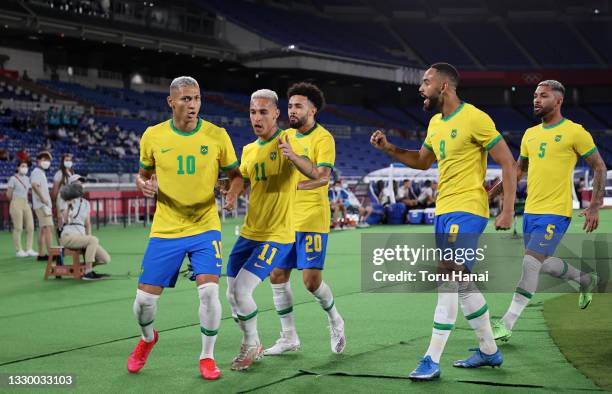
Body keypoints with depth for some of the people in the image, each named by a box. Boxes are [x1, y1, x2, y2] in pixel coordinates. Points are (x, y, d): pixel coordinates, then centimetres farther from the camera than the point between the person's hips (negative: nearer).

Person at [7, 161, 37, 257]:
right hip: (16, 205, -7)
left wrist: (24, 199, 12)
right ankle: (19, 250, 0)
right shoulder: (13, 179, -5)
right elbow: (8, 194, -3)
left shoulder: (27, 179, 14)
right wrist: (16, 199, 7)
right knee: (18, 228, -5)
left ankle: (29, 249, 6)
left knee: (30, 227, 1)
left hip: (26, 204, 7)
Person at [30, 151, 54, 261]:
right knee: (48, 228, -16)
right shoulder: (37, 172, -9)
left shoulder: (41, 173, 21)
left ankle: (41, 254, 15)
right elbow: (34, 185, -27)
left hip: (45, 204, 11)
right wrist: (42, 197, -27)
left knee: (43, 230, 11)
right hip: (42, 205, -11)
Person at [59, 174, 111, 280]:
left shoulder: (86, 203, 16)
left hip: (81, 236, 6)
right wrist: (68, 205, -25)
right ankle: (88, 273, -29)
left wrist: (89, 237, 3)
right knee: (94, 240, -34)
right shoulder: (66, 201, 0)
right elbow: (65, 220, -15)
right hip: (68, 236, -6)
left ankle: (84, 266, 17)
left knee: (106, 259, -10)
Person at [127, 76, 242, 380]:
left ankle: (207, 357, 5)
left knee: (209, 290, -19)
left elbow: (236, 174, 6)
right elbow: (143, 174, 13)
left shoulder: (217, 135, -5)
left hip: (205, 227, -1)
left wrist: (233, 193, -15)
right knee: (145, 299, 1)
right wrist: (144, 184, -10)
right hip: (165, 230, 1)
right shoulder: (152, 136, -2)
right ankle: (147, 338, 37)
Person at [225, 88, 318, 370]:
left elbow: (314, 174, -28)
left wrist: (294, 157, -48)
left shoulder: (287, 141, -11)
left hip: (277, 236, -7)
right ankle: (254, 346, 29)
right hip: (249, 233, 7)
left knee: (241, 290, -15)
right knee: (232, 295, 8)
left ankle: (250, 345, 9)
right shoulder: (249, 150, 9)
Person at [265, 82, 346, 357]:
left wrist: (294, 185, -38)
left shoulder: (323, 138, -9)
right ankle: (289, 337, 17)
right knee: (277, 276, 5)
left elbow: (323, 176, -23)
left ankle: (335, 321, 20)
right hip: (284, 220, 7)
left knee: (312, 280, -9)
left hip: (312, 220, -7)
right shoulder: (286, 136, 12)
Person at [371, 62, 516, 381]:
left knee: (447, 279, -13)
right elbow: (423, 161, 27)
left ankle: (432, 360, -10)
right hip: (443, 211, 9)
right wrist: (389, 149, 12)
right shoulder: (435, 123, 12)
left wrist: (507, 211, -17)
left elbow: (508, 163, -12)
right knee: (462, 283, 13)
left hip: (467, 211, -9)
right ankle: (489, 351, 25)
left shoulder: (474, 118, -13)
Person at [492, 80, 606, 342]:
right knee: (543, 263, 15)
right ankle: (585, 280, 42)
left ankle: (507, 323, -11)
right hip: (530, 210, 7)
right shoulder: (530, 134, 13)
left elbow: (599, 168, -1)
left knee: (531, 262, -15)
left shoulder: (574, 132, -6)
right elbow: (519, 169, 23)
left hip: (555, 213, -7)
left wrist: (594, 207, -8)